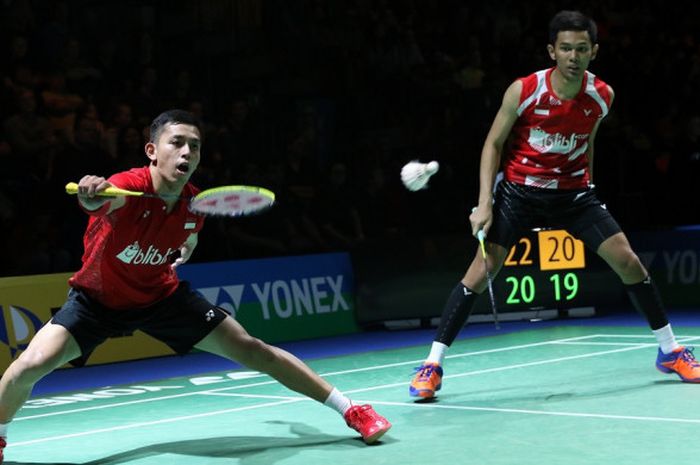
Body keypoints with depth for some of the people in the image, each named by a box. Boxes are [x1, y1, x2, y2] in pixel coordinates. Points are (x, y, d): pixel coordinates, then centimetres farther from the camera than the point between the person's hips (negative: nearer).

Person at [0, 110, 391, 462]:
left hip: (161, 296, 3)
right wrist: (91, 193, -80)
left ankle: (350, 410, 9)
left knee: (252, 350, -3)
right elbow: (95, 200, -61)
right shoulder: (127, 188, -32)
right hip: (98, 298, -3)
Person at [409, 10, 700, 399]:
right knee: (481, 271, -12)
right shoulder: (523, 92, -17)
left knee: (628, 262, -4)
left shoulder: (601, 96, -8)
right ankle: (432, 365, -5)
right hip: (519, 189, -2)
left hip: (573, 192, 3)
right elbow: (493, 144, -7)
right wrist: (484, 203, -15)